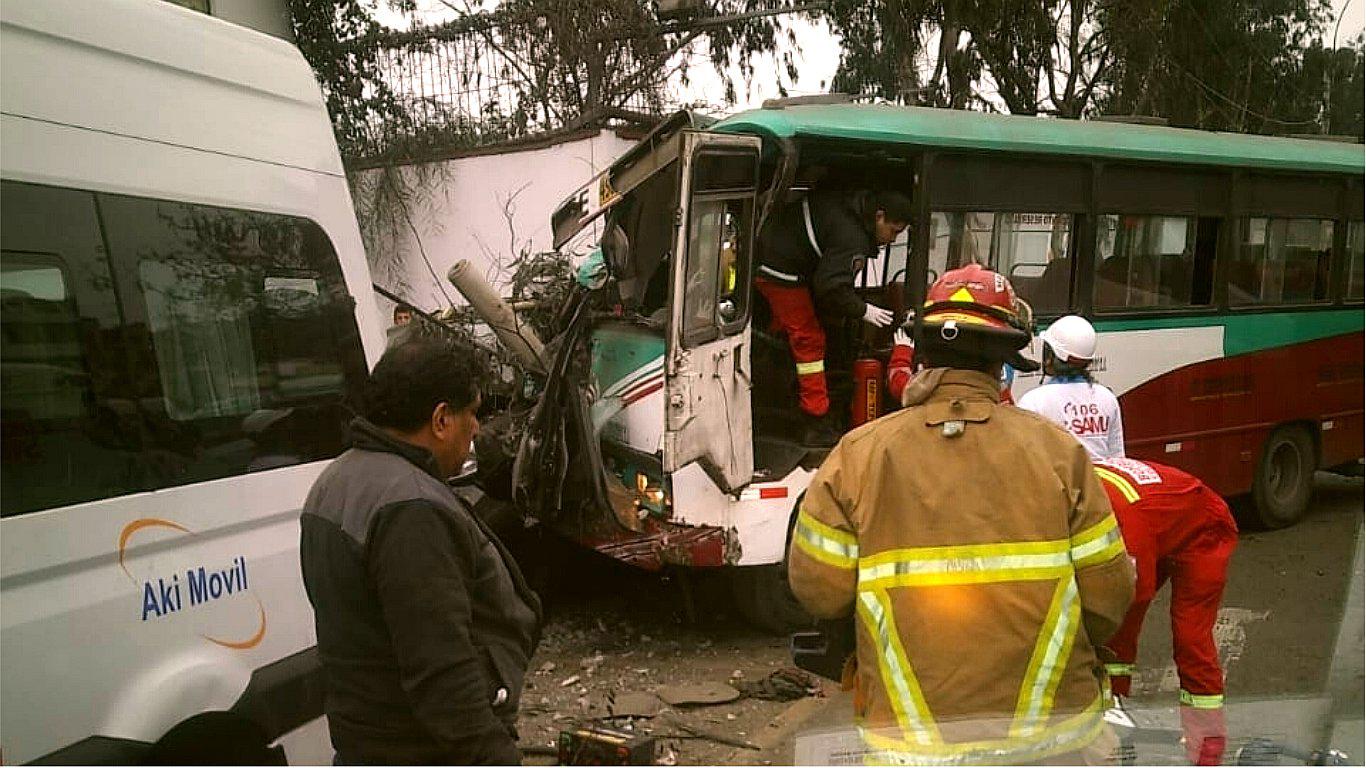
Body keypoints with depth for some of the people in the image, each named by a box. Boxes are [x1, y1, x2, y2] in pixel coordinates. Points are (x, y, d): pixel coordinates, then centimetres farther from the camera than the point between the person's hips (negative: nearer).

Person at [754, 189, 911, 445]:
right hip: (781, 272, -10)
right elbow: (832, 286, -27)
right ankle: (817, 426, -3)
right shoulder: (852, 238, -24)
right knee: (809, 340, -5)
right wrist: (863, 310, -12)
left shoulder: (850, 205, 5)